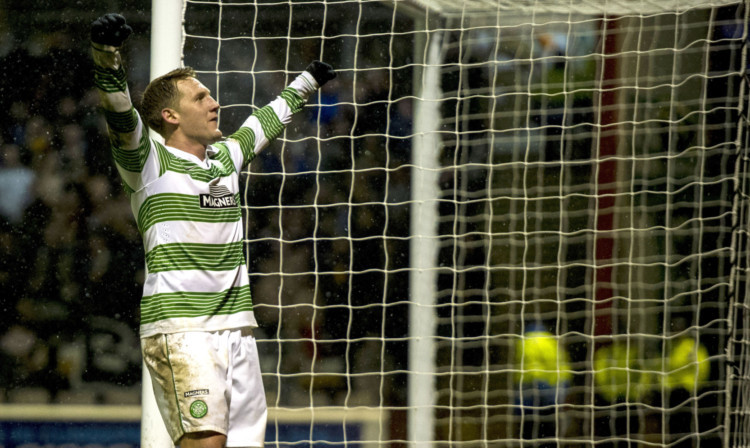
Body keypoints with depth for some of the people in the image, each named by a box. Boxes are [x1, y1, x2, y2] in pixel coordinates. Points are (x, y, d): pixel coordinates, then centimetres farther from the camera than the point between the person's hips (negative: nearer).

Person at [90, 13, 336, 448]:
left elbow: (268, 121, 35)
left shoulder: (227, 157, 17)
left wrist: (308, 81, 51)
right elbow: (122, 116, -19)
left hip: (237, 326, 7)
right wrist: (107, 56, -36)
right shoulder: (151, 163, -1)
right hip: (179, 328, -7)